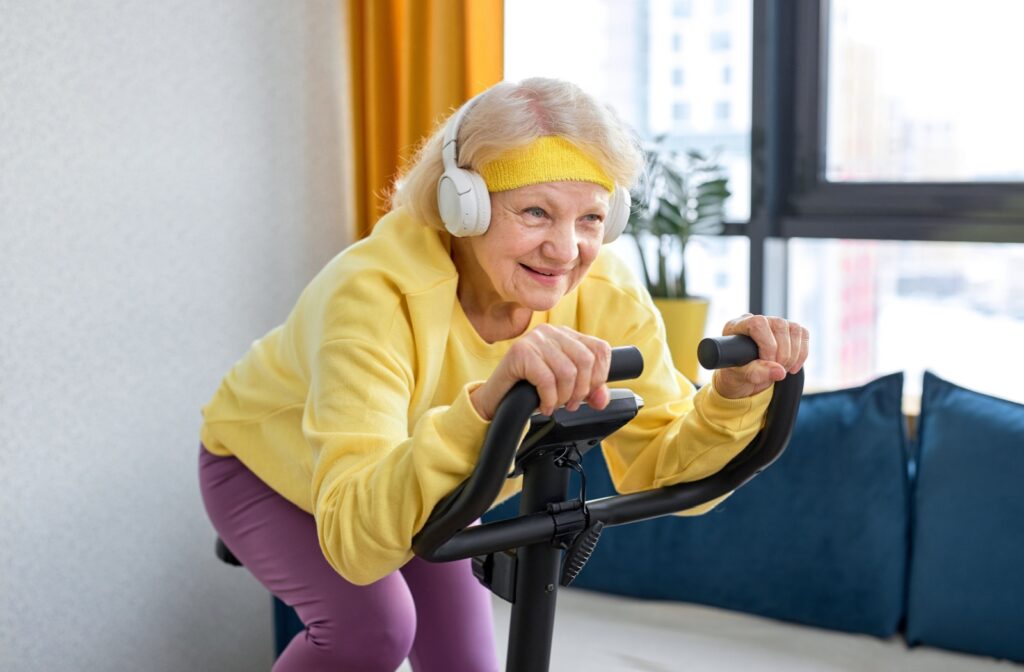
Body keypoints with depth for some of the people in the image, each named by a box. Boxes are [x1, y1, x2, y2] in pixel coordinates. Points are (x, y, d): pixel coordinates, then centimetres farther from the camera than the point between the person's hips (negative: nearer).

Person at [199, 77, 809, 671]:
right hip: (268, 468, -4)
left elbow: (661, 476, -22)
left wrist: (733, 395, -42)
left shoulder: (604, 295, -27)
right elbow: (354, 538, -51)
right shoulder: (373, 293, -41)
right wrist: (481, 409, -67)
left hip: (423, 492, 5)